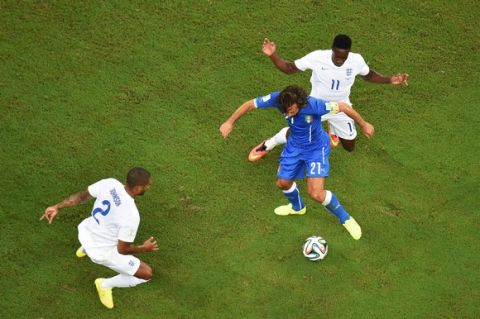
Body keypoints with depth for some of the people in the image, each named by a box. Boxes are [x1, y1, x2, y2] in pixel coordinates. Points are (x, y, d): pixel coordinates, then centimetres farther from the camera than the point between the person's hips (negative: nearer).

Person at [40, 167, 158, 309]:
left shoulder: (109, 183, -19)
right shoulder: (131, 215, -34)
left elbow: (81, 196, -6)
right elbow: (122, 249, -23)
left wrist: (57, 207, 5)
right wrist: (143, 248, -5)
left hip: (85, 232, 7)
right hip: (102, 252, -7)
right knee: (147, 273, 3)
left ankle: (86, 248, 47)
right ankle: (106, 284, 14)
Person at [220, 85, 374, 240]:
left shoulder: (314, 105, -39)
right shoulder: (278, 99, -29)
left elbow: (343, 107, -25)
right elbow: (250, 104, -17)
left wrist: (364, 125, -13)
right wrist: (229, 122, -18)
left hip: (316, 148, -5)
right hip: (294, 146, 5)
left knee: (316, 194, -15)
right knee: (283, 183, 18)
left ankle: (345, 218, 12)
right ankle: (297, 207, 53)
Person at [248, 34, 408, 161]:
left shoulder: (356, 61, -24)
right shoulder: (317, 57, -29)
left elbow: (369, 75, -1)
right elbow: (289, 68, -19)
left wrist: (389, 80, -16)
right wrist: (273, 55, -36)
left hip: (341, 108, 2)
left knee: (350, 147, 12)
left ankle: (332, 127, 47)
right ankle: (267, 145, 31)